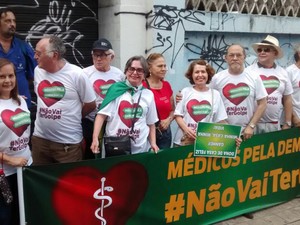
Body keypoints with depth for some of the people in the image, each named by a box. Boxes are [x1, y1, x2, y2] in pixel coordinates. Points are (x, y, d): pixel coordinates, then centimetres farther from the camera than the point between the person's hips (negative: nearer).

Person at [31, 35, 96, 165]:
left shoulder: (76, 74, -13)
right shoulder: (38, 71, 4)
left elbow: (90, 105, -3)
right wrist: (47, 117, 13)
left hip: (68, 143, -5)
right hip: (39, 139, 5)